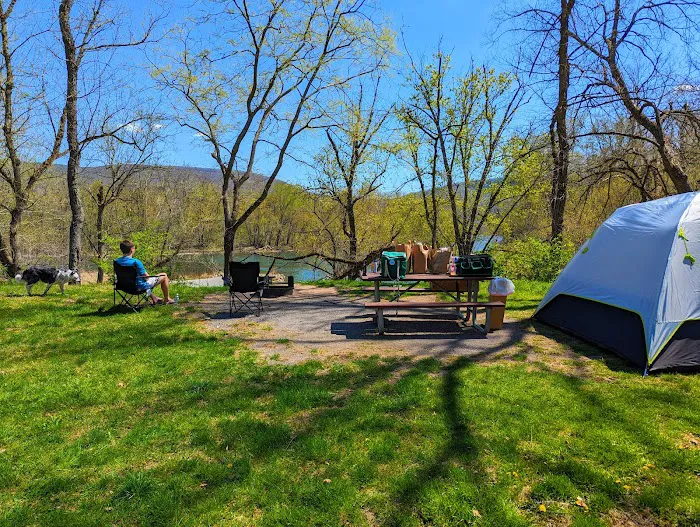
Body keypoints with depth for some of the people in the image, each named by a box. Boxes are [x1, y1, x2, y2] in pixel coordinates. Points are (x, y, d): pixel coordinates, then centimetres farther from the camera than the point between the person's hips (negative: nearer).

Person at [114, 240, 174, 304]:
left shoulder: (117, 261, -8)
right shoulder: (136, 262, -29)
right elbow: (146, 277, -19)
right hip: (140, 286, -8)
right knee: (164, 276, 8)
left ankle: (154, 298, 46)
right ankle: (167, 299, 22)